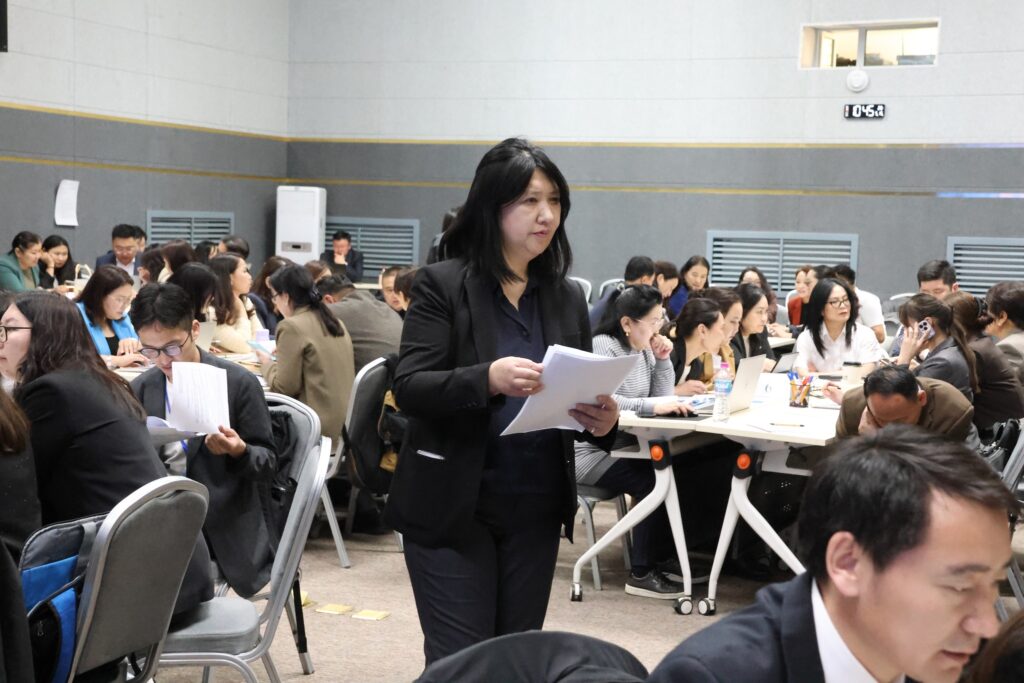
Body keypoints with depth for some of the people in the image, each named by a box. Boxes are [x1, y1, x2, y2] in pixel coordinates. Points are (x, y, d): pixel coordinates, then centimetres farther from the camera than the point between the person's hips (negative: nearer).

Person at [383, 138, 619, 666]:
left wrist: (602, 421, -13)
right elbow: (409, 388, -14)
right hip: (453, 506, -4)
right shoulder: (443, 284, -6)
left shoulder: (567, 297, 7)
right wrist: (488, 379, -32)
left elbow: (581, 395, 11)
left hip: (536, 509, 5)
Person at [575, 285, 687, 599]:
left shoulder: (643, 349, 11)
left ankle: (668, 554, 4)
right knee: (654, 482, -25)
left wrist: (662, 359, -4)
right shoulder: (603, 346, -15)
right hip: (591, 452, -8)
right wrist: (651, 405, -39)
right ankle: (641, 574, -15)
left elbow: (662, 397, 7)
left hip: (625, 445, 8)